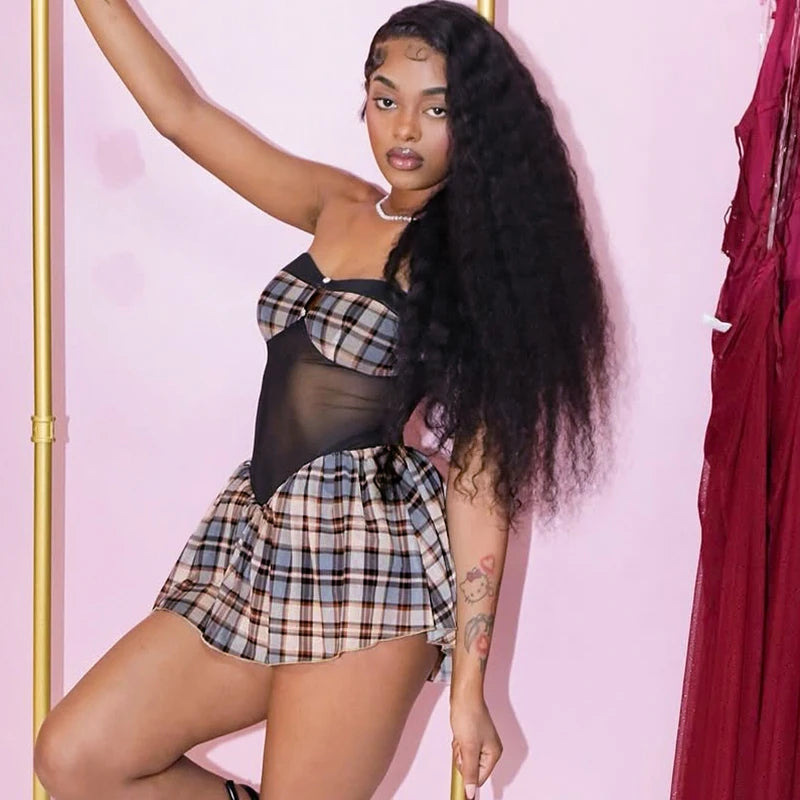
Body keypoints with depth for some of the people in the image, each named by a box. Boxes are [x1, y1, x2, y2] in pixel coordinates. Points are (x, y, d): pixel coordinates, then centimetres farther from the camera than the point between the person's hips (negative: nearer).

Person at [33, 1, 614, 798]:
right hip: (257, 544, 6)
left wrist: (468, 683, -10)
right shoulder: (337, 205, 10)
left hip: (371, 564, -6)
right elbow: (180, 111, 13)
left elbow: (481, 474, -9)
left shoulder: (481, 263, -6)